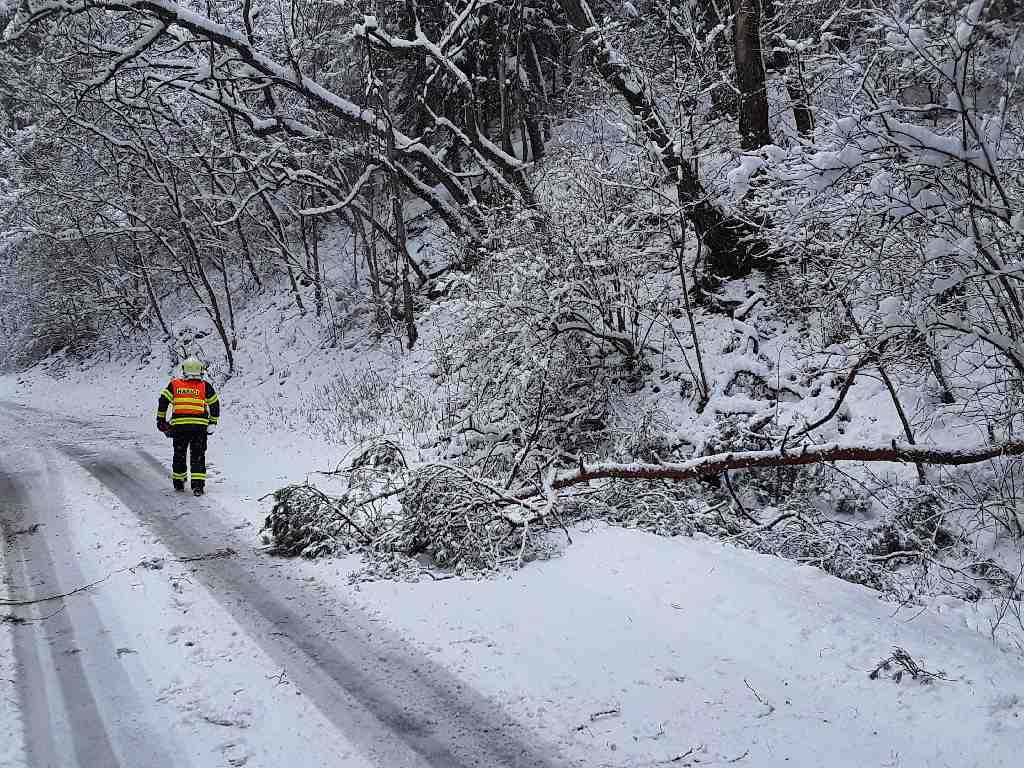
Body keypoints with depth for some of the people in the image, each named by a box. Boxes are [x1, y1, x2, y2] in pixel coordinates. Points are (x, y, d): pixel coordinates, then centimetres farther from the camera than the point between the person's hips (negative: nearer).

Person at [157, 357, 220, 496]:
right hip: (200, 426, -1)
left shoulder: (174, 384, 7)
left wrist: (161, 420, 14)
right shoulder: (205, 386, 5)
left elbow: (163, 402, 5)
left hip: (179, 426, 1)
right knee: (198, 456, 4)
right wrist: (213, 422, 19)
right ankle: (198, 484, -5)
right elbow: (215, 404, 8)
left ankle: (178, 482, 27)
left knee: (179, 454, 16)